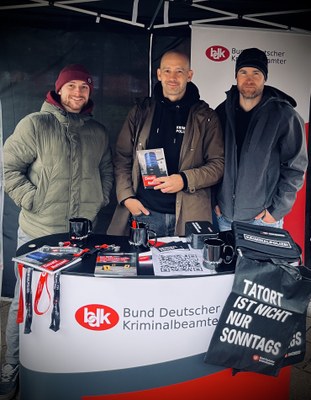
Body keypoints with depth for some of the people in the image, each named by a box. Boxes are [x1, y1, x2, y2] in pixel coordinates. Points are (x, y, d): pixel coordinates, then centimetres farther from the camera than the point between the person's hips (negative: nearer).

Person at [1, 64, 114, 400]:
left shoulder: (98, 132, 11)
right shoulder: (36, 124, -5)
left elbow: (107, 171, 20)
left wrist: (100, 200, 8)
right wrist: (31, 200, -12)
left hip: (82, 233, 4)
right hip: (38, 232, -4)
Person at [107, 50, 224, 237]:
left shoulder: (206, 117, 5)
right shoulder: (140, 112, 9)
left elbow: (218, 163, 0)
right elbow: (122, 158, 9)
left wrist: (185, 179, -15)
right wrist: (126, 197, -3)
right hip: (143, 212, 2)